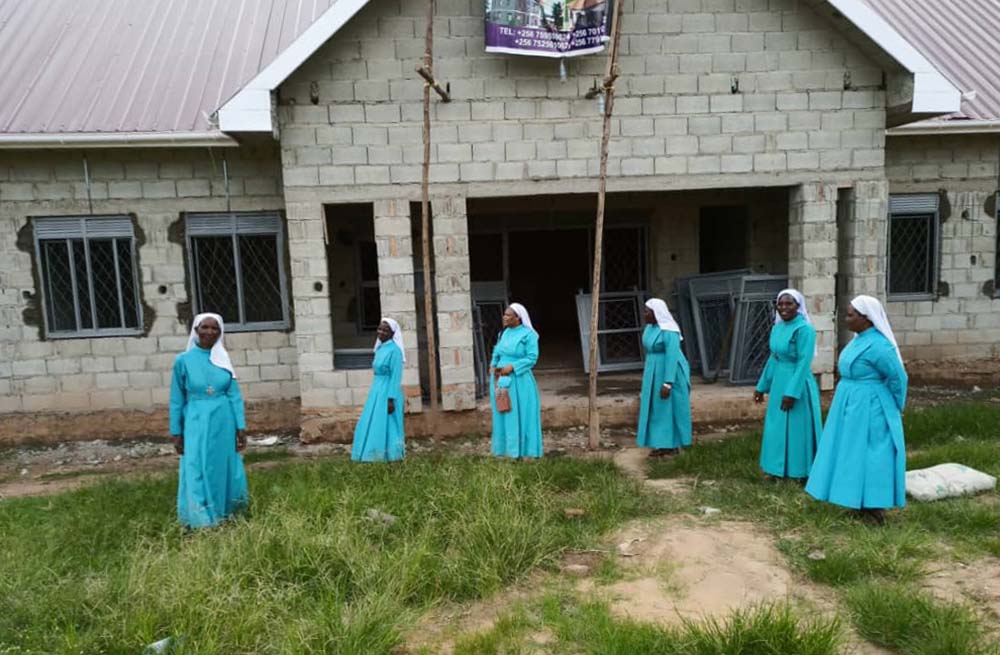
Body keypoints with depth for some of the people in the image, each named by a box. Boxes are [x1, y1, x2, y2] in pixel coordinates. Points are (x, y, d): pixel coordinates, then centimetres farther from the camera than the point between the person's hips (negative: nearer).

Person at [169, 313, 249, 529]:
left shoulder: (223, 359, 2)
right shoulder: (183, 360, -4)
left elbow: (235, 395, 2)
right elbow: (176, 400, 1)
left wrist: (241, 427, -1)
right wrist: (176, 432, 0)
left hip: (224, 423, 2)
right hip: (197, 424, -2)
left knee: (224, 468, 12)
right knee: (198, 472, 1)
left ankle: (225, 514, 28)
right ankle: (202, 520, 13)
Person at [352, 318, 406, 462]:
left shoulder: (394, 350, -15)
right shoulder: (380, 348, 11)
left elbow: (396, 376, -18)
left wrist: (391, 399, -22)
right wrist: (376, 392, 18)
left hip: (387, 391, -9)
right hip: (377, 390, 9)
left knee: (385, 425, -2)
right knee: (375, 425, 13)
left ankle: (388, 457, 8)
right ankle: (378, 456, 23)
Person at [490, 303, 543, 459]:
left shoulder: (528, 334, -9)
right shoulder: (504, 333, 11)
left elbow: (532, 357, -14)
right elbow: (498, 351, 21)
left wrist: (512, 367, -20)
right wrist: (493, 365, 2)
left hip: (519, 380, -7)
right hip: (501, 379, 7)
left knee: (519, 416, 0)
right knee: (503, 415, 11)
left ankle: (521, 452, 10)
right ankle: (506, 448, 22)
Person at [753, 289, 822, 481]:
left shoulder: (804, 329, -16)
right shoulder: (777, 328, 8)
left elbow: (804, 363, -20)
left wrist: (792, 392, -23)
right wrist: (762, 386, 17)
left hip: (797, 385, -8)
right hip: (778, 384, 8)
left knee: (797, 428, 2)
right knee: (778, 428, 14)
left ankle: (800, 472, 15)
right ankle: (780, 469, 27)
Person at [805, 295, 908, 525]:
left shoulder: (877, 346, -21)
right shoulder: (861, 339, 8)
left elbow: (898, 378, -15)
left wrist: (895, 409, -2)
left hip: (869, 409, -10)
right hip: (854, 406, 10)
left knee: (870, 457, -1)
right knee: (857, 456, 15)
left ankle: (875, 511, 9)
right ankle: (864, 505, 26)